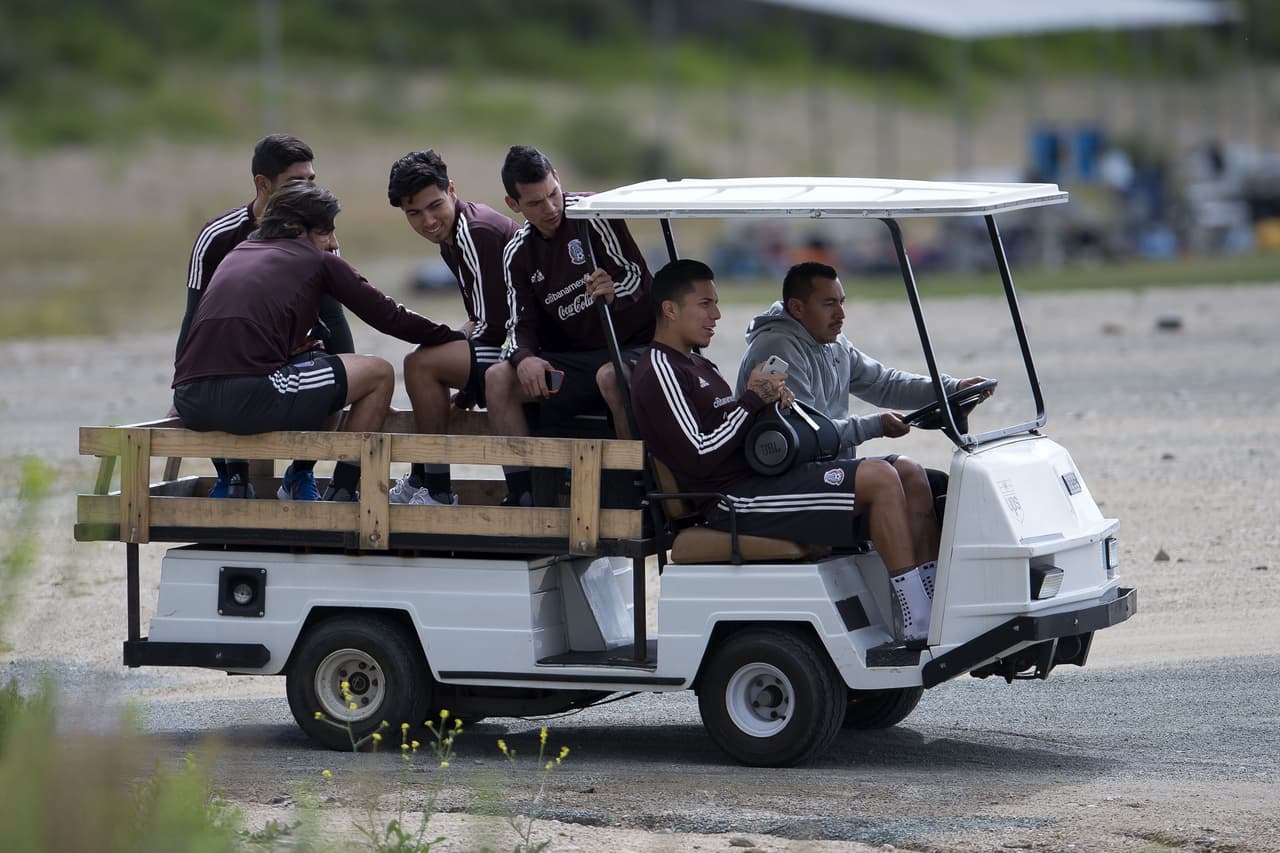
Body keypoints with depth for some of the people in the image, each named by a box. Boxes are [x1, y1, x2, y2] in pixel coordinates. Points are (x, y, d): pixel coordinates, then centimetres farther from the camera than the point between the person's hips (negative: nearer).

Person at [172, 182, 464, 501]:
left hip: (190, 403, 6)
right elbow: (389, 317, 17)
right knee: (379, 373, 11)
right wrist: (455, 338, 29)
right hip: (247, 398, -6)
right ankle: (341, 493, 13)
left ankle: (235, 483, 30)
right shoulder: (319, 261, 12)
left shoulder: (236, 255, 28)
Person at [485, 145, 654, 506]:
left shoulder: (591, 212, -9)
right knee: (499, 379, -18)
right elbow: (521, 323, 3)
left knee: (611, 377, -39)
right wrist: (524, 357, -20)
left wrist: (612, 293, -36)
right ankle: (521, 493, -18)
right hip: (570, 358, 5)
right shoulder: (519, 253, 7)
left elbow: (637, 277, -13)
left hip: (632, 345, -5)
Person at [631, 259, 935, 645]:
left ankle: (931, 588, -5)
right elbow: (698, 458, -18)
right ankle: (915, 620, -22)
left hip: (756, 479, 10)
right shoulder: (659, 373, -8)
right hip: (734, 500, -10)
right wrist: (752, 399, -11)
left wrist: (770, 397, 4)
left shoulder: (696, 366, 25)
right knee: (879, 479, -22)